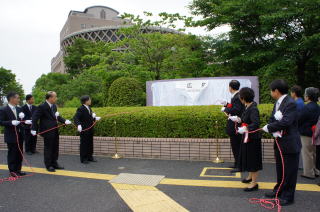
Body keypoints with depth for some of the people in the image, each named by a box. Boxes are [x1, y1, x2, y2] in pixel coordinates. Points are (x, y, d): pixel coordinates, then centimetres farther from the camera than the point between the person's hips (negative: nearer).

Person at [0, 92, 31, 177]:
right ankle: (12, 171, 17)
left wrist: (25, 121, -6)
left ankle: (18, 170, 25)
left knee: (20, 153, 13)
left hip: (19, 135, 7)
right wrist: (11, 122, -26)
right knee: (12, 154, 4)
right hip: (11, 136, -6)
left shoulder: (19, 109, 9)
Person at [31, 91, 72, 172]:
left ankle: (54, 163, 30)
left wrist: (64, 121, 0)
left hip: (55, 131, 8)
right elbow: (35, 118, -16)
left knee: (55, 148, 16)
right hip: (48, 131, -8)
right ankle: (48, 165, 18)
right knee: (48, 148, 4)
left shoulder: (54, 106, 8)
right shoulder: (42, 107, -15)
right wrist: (34, 129, -21)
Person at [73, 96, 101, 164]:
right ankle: (83, 158, 11)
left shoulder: (89, 108, 10)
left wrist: (95, 118, 14)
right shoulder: (81, 109, -15)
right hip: (84, 130, -8)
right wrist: (78, 125, -38)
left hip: (90, 129, 8)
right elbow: (75, 117, -25)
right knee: (84, 144, 1)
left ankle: (90, 157, 26)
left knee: (90, 143, 14)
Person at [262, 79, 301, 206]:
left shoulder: (290, 103, -19)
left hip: (289, 144, -9)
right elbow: (272, 119, 7)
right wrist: (274, 131, -12)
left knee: (289, 171, 4)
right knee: (280, 169, 21)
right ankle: (279, 190, 36)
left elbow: (285, 122, -28)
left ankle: (288, 197, 17)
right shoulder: (278, 103, 10)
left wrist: (268, 128, -17)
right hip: (279, 142, 9)